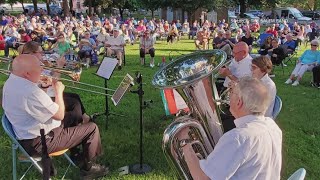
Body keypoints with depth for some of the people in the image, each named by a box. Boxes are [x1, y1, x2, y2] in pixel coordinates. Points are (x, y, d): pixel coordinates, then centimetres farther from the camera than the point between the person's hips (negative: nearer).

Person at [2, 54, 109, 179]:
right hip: (39, 142, -10)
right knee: (92, 128, -4)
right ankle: (88, 167, 16)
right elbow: (60, 115, -23)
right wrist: (59, 91, -10)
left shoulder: (10, 82, -2)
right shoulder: (31, 92, -33)